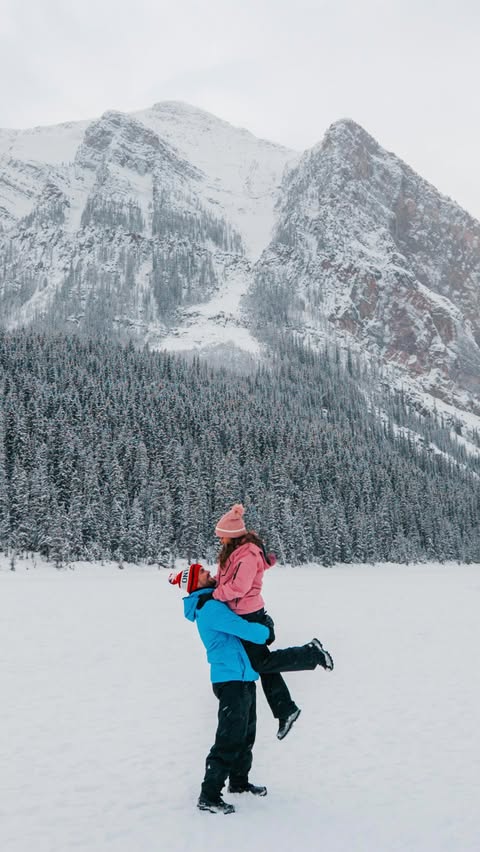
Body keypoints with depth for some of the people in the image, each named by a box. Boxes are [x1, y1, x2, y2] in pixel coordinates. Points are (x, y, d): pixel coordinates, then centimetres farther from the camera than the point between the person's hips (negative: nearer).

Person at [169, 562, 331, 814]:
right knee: (229, 740, -8)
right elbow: (244, 630, -24)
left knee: (246, 735, 22)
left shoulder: (214, 602, 11)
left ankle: (239, 782, 37)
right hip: (231, 680, -10)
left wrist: (265, 625, 9)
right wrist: (267, 632, -5)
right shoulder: (210, 607, -20)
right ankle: (208, 796, 0)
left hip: (243, 679, 10)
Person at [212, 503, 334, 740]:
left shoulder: (248, 554, -21)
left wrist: (214, 595, -17)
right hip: (242, 614, 10)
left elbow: (238, 587, -26)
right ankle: (285, 710, 20)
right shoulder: (233, 550, 8)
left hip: (249, 615, -10)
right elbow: (224, 578, 16)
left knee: (261, 663, -1)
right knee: (262, 662, 12)